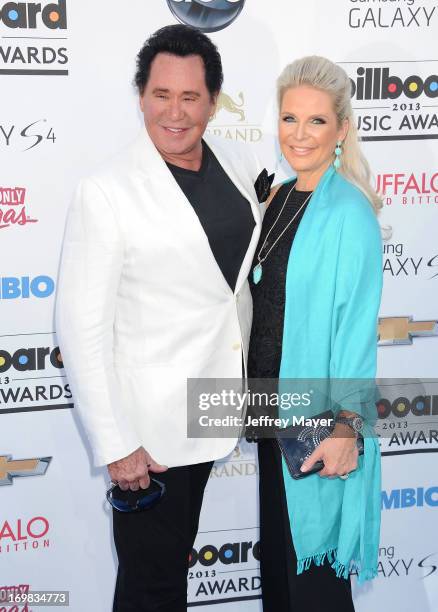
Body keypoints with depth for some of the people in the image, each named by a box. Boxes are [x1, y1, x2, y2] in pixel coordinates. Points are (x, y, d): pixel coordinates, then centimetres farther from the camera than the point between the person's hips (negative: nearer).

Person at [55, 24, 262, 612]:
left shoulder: (239, 167, 2)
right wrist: (115, 445, -17)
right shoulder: (106, 192, -16)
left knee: (175, 556, 22)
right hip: (149, 422, -5)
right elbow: (81, 326, -16)